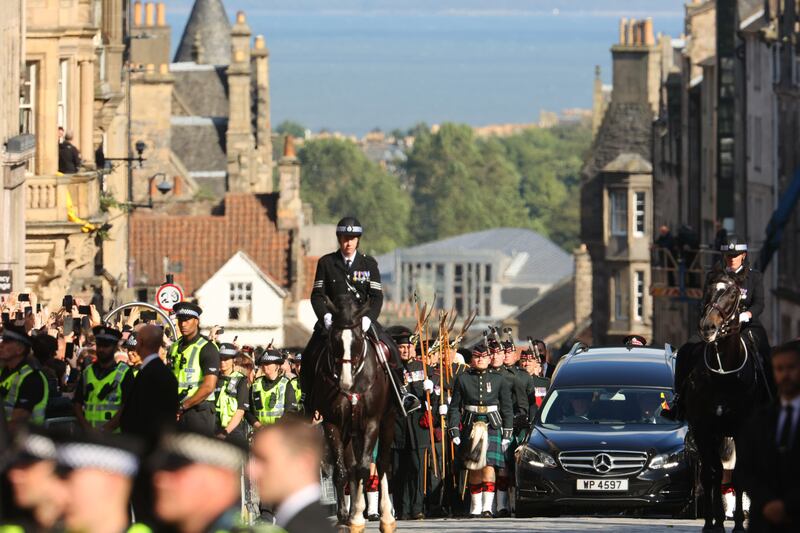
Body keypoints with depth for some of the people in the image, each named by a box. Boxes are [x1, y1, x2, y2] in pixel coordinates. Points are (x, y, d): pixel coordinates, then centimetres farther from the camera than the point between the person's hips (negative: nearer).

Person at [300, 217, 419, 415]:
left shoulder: (369, 264, 6)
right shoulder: (326, 263, 4)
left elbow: (377, 296, 1)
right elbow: (317, 295, 2)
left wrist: (368, 318, -17)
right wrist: (325, 316, -16)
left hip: (362, 317, 0)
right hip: (333, 319, 0)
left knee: (390, 350, -20)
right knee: (310, 356, -17)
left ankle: (401, 393, -7)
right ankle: (309, 402, -3)